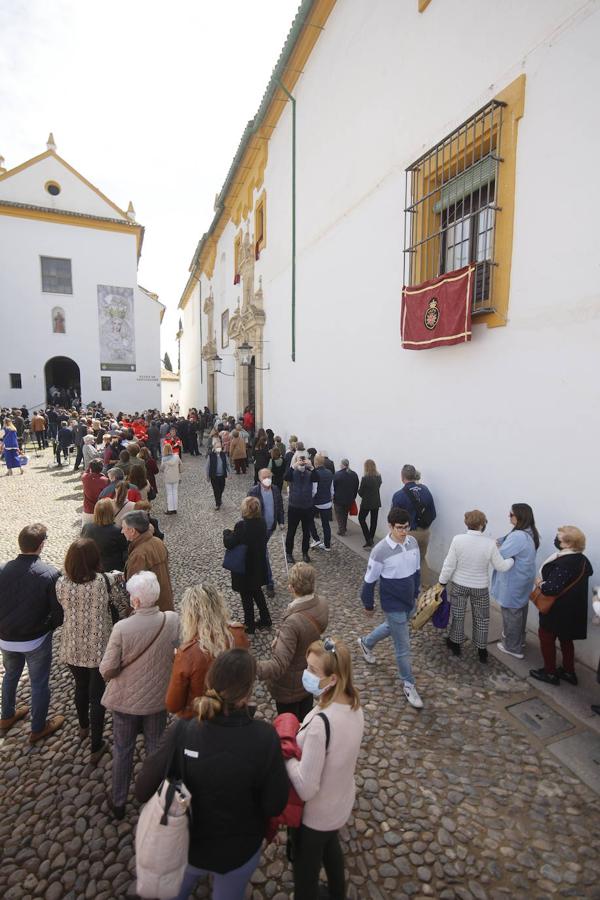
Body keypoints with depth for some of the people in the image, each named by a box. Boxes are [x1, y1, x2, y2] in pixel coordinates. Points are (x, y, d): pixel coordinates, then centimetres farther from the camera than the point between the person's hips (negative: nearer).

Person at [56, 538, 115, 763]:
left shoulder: (61, 583, -15)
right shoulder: (102, 581, -24)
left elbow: (64, 605, 4)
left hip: (73, 648, 4)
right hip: (99, 649, -3)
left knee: (81, 688, 28)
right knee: (97, 696, 14)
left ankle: (83, 728, 54)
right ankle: (96, 748, 28)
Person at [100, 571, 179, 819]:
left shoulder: (122, 628, -28)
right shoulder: (173, 620, -22)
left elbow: (107, 670, -19)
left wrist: (109, 674, 4)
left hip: (126, 699, -1)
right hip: (158, 698, 2)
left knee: (122, 750, 23)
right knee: (156, 748, 24)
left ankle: (119, 803, 43)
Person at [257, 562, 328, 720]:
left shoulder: (293, 622, -40)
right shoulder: (323, 604, -17)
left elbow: (278, 666, -40)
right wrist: (281, 640, 3)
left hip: (290, 687, -6)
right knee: (305, 720, 31)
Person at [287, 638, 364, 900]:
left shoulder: (320, 722, -40)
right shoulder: (353, 705, -16)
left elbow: (305, 788, -32)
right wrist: (299, 742, -3)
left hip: (315, 814, -7)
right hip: (341, 803, 7)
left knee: (305, 873, 23)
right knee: (331, 847, 36)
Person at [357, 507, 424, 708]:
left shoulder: (413, 542, -9)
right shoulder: (381, 550, -26)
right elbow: (369, 580, -15)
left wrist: (416, 593, 17)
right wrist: (368, 605, -5)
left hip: (409, 601, 7)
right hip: (393, 604, -6)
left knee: (392, 627, 29)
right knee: (403, 646, 5)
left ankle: (366, 643, 56)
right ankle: (408, 684, 29)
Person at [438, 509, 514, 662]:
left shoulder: (458, 539, -20)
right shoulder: (490, 543, -20)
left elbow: (449, 565, -14)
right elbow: (501, 567, -9)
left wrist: (442, 582, -1)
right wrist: (513, 560, 11)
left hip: (459, 584, 0)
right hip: (480, 587, 0)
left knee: (458, 615, 20)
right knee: (481, 618, 20)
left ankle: (455, 644, 37)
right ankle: (482, 651, 33)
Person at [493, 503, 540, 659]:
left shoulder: (518, 536, -30)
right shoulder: (530, 533, 2)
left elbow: (500, 555, -26)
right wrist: (500, 543, -5)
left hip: (513, 582, -9)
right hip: (523, 580, 9)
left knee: (511, 613, 7)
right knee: (520, 610, 24)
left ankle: (512, 647, 22)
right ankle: (519, 640, 42)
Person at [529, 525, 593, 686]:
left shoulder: (563, 563, -31)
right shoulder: (581, 559, -1)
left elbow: (552, 588, -34)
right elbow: (589, 571, 22)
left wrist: (540, 583, -14)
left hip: (558, 609, -9)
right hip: (573, 609, 9)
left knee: (546, 637, 10)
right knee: (566, 639, 23)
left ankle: (550, 672, 22)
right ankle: (568, 672, 35)